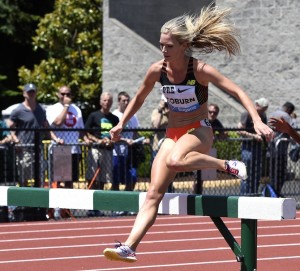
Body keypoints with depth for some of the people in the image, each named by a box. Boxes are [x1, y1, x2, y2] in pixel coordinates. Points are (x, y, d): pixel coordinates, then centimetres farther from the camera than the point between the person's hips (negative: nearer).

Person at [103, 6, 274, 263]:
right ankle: (129, 247, -13)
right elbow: (139, 98, 15)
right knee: (154, 194, -8)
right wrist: (121, 124, 13)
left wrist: (257, 121, -30)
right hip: (173, 134, 4)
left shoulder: (200, 70, -17)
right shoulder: (157, 70, -4)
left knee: (174, 162, -39)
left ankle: (226, 165, -18)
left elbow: (237, 91, -19)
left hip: (199, 131, -4)